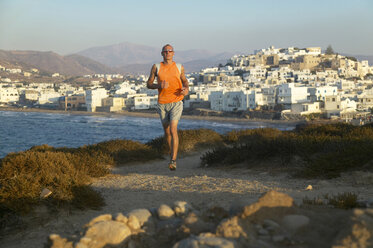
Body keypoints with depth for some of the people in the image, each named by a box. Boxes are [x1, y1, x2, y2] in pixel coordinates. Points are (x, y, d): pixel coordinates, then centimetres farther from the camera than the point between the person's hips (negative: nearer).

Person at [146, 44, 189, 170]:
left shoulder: (179, 67, 3)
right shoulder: (156, 67, 2)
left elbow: (184, 80, 20)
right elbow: (148, 84, 4)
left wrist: (187, 89, -3)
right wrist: (159, 86, -16)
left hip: (176, 103, -2)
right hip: (162, 104, 2)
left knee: (173, 130, -17)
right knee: (167, 131, 14)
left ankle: (173, 161, -20)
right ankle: (172, 152, 40)